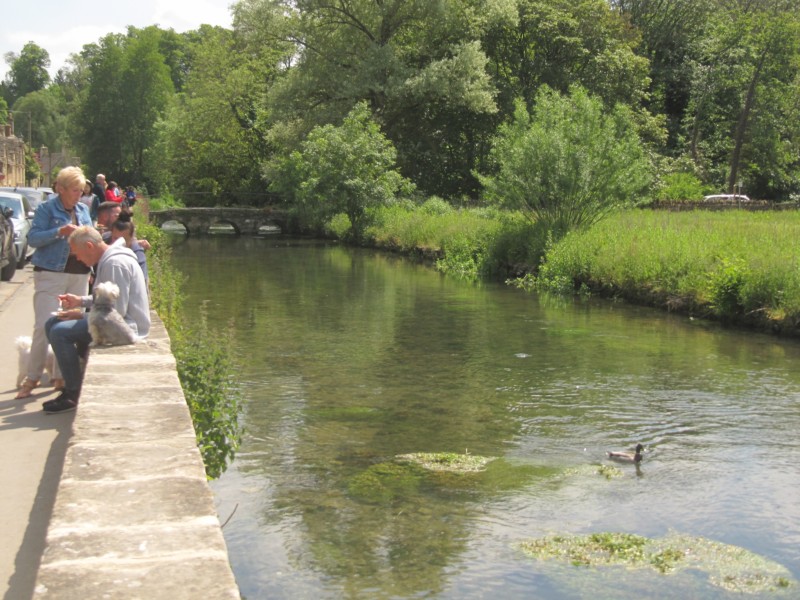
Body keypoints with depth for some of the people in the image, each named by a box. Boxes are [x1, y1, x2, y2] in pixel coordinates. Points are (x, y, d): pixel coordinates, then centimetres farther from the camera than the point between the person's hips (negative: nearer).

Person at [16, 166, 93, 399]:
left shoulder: (83, 210, 14)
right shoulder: (47, 208, -2)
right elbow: (33, 238, -9)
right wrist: (60, 232, -21)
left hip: (79, 275, 6)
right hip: (51, 273, -5)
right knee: (44, 326, -10)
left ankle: (61, 376, 17)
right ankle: (32, 378, 0)